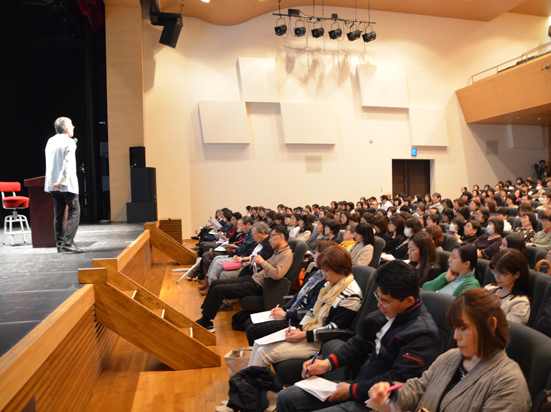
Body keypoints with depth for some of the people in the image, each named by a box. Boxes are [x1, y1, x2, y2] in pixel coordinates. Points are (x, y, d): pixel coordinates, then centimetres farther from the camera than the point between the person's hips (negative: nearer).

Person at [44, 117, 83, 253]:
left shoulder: (50, 141, 11)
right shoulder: (69, 142, -9)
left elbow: (50, 162, 18)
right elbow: (68, 163, -20)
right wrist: (61, 181, -21)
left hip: (52, 184, 7)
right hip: (67, 184, -7)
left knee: (58, 214, 12)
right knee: (74, 212, -4)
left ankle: (59, 244, 16)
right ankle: (67, 243, -12)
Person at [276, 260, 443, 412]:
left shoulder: (423, 334, -20)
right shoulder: (388, 312, 4)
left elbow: (397, 381, -24)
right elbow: (359, 344, 14)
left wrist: (352, 390, -16)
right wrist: (328, 362, 2)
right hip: (359, 383, 8)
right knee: (286, 397, 5)